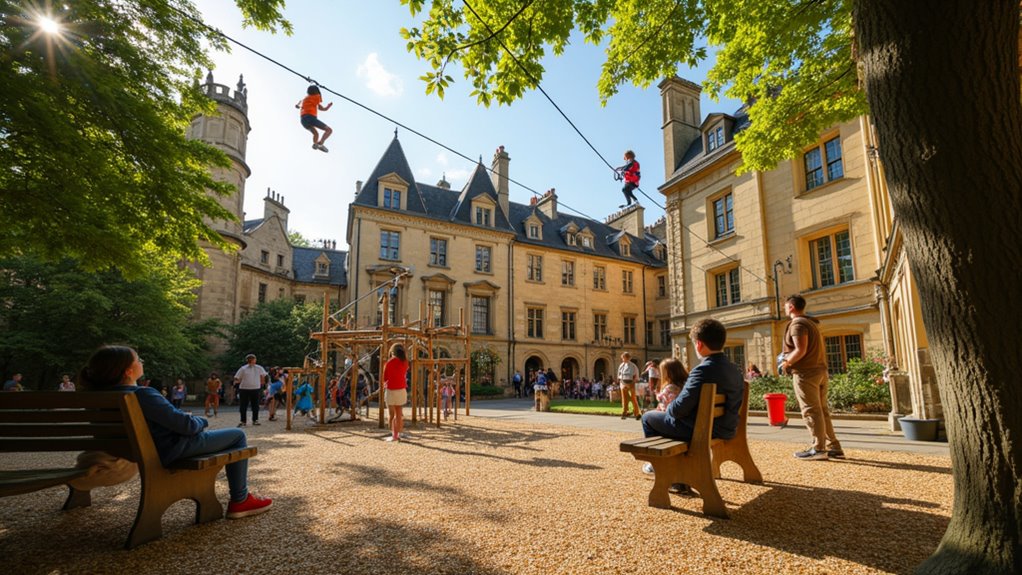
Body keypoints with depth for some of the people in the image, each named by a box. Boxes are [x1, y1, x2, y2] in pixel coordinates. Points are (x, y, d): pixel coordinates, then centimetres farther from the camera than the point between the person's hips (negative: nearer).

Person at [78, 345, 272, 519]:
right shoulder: (143, 395, -30)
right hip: (173, 449, -9)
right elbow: (186, 425, -26)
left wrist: (185, 418, 10)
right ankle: (240, 501, 8)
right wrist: (202, 421, -5)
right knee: (238, 436, 5)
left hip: (149, 450, 10)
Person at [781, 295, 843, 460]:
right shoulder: (812, 322, 19)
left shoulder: (798, 324, -12)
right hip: (819, 370, 10)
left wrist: (786, 362, -7)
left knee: (811, 411, -6)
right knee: (822, 410, 12)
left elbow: (801, 350, -21)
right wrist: (790, 359, 17)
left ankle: (818, 448, -4)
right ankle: (833, 446, 14)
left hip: (806, 372, -10)